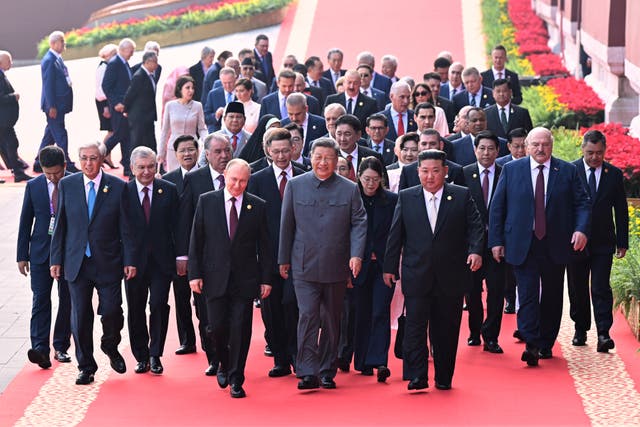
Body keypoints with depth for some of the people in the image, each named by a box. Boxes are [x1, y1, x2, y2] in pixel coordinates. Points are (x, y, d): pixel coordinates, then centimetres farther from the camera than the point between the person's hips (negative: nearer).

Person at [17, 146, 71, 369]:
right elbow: (25, 222, 6)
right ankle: (40, 349, -15)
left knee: (67, 300, 7)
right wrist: (22, 255, 3)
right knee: (40, 299, -8)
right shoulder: (33, 186, 2)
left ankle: (61, 346, 17)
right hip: (41, 252, 1)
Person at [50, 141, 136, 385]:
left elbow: (125, 227, 0)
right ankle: (86, 367, 16)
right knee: (80, 316, 3)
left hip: (108, 263, -1)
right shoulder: (66, 185, 4)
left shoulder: (117, 187, -1)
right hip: (76, 262, 1)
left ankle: (111, 347, 26)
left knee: (111, 311, -5)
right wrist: (56, 259, 4)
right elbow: (60, 225, 7)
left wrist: (129, 260, -4)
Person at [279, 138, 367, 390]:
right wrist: (284, 260, 8)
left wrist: (356, 255, -12)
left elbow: (359, 223, 2)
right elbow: (286, 225, 8)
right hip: (304, 266, -1)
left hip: (336, 267, 1)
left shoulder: (349, 189, 4)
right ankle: (307, 372, -10)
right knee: (308, 316, -10)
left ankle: (327, 372, 18)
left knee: (331, 320, 9)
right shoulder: (295, 185, 5)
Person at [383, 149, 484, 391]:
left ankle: (444, 378, 17)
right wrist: (390, 267, 8)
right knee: (415, 326, -7)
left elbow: (475, 226, 2)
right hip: (416, 276, 0)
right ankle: (417, 377, -4)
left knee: (446, 330, 6)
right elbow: (396, 234, 9)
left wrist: (476, 251, -17)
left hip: (451, 277, 0)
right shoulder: (406, 198, 7)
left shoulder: (462, 196, 5)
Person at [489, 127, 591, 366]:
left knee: (552, 297, 9)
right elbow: (496, 207, 6)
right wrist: (496, 241, -1)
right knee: (527, 295, -10)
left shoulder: (568, 171, 5)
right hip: (522, 245, -1)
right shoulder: (511, 170, 5)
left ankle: (546, 344, 21)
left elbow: (582, 204, 5)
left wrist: (581, 229, -14)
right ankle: (531, 345, -15)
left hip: (555, 246, 2)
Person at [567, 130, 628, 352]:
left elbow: (621, 211, 8)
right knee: (577, 290, 9)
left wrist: (622, 242, 5)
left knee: (601, 288, -9)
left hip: (603, 243, 0)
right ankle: (580, 330, 23)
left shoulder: (614, 174, 4)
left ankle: (603, 334, -11)